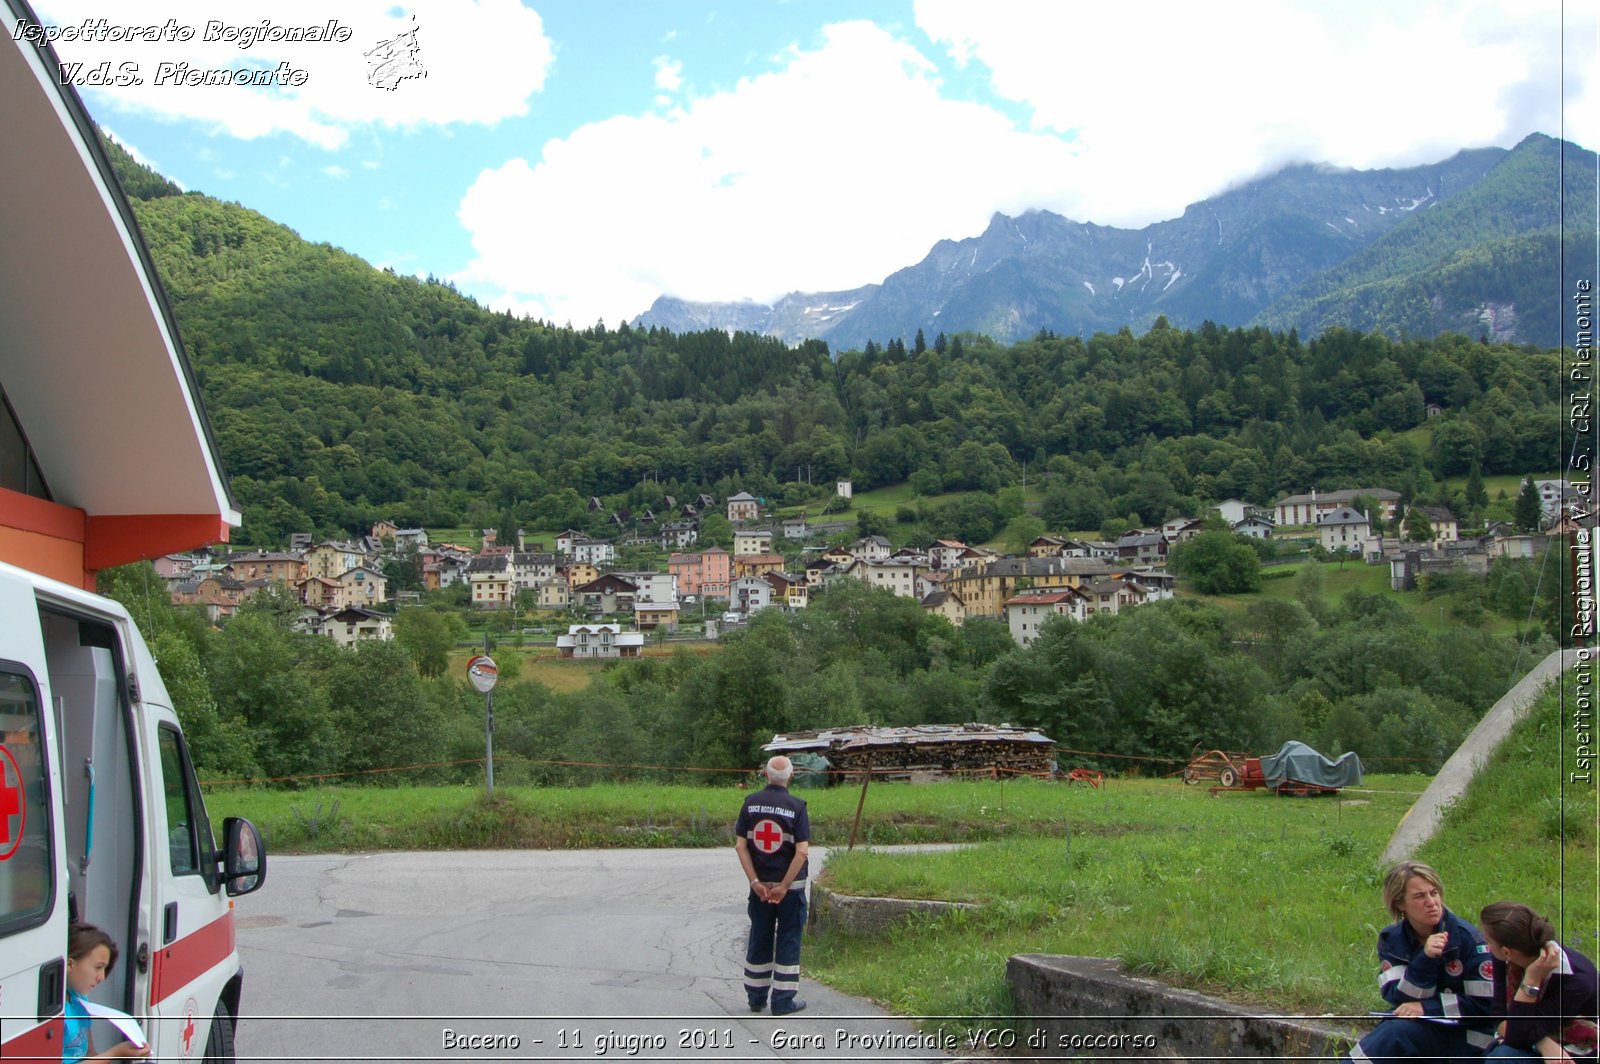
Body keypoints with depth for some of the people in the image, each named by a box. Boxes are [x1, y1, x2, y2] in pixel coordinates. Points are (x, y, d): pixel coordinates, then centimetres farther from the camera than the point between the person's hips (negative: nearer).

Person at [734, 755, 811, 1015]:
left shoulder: (750, 803, -2)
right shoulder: (796, 806, -10)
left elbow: (740, 845, -4)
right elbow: (802, 850, -16)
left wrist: (755, 882, -5)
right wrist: (784, 886, -12)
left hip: (759, 884, 3)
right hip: (790, 886, -3)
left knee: (759, 940, 14)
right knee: (788, 940, 7)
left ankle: (756, 997, 22)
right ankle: (783, 1001, 9)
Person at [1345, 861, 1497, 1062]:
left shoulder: (1466, 938, -12)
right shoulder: (1390, 939, -1)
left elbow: (1486, 1004, -12)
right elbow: (1398, 999, -11)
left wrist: (1427, 1007, -19)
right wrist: (1425, 959, -26)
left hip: (1465, 1035, -4)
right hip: (1422, 1027, 4)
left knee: (1397, 1032, -29)